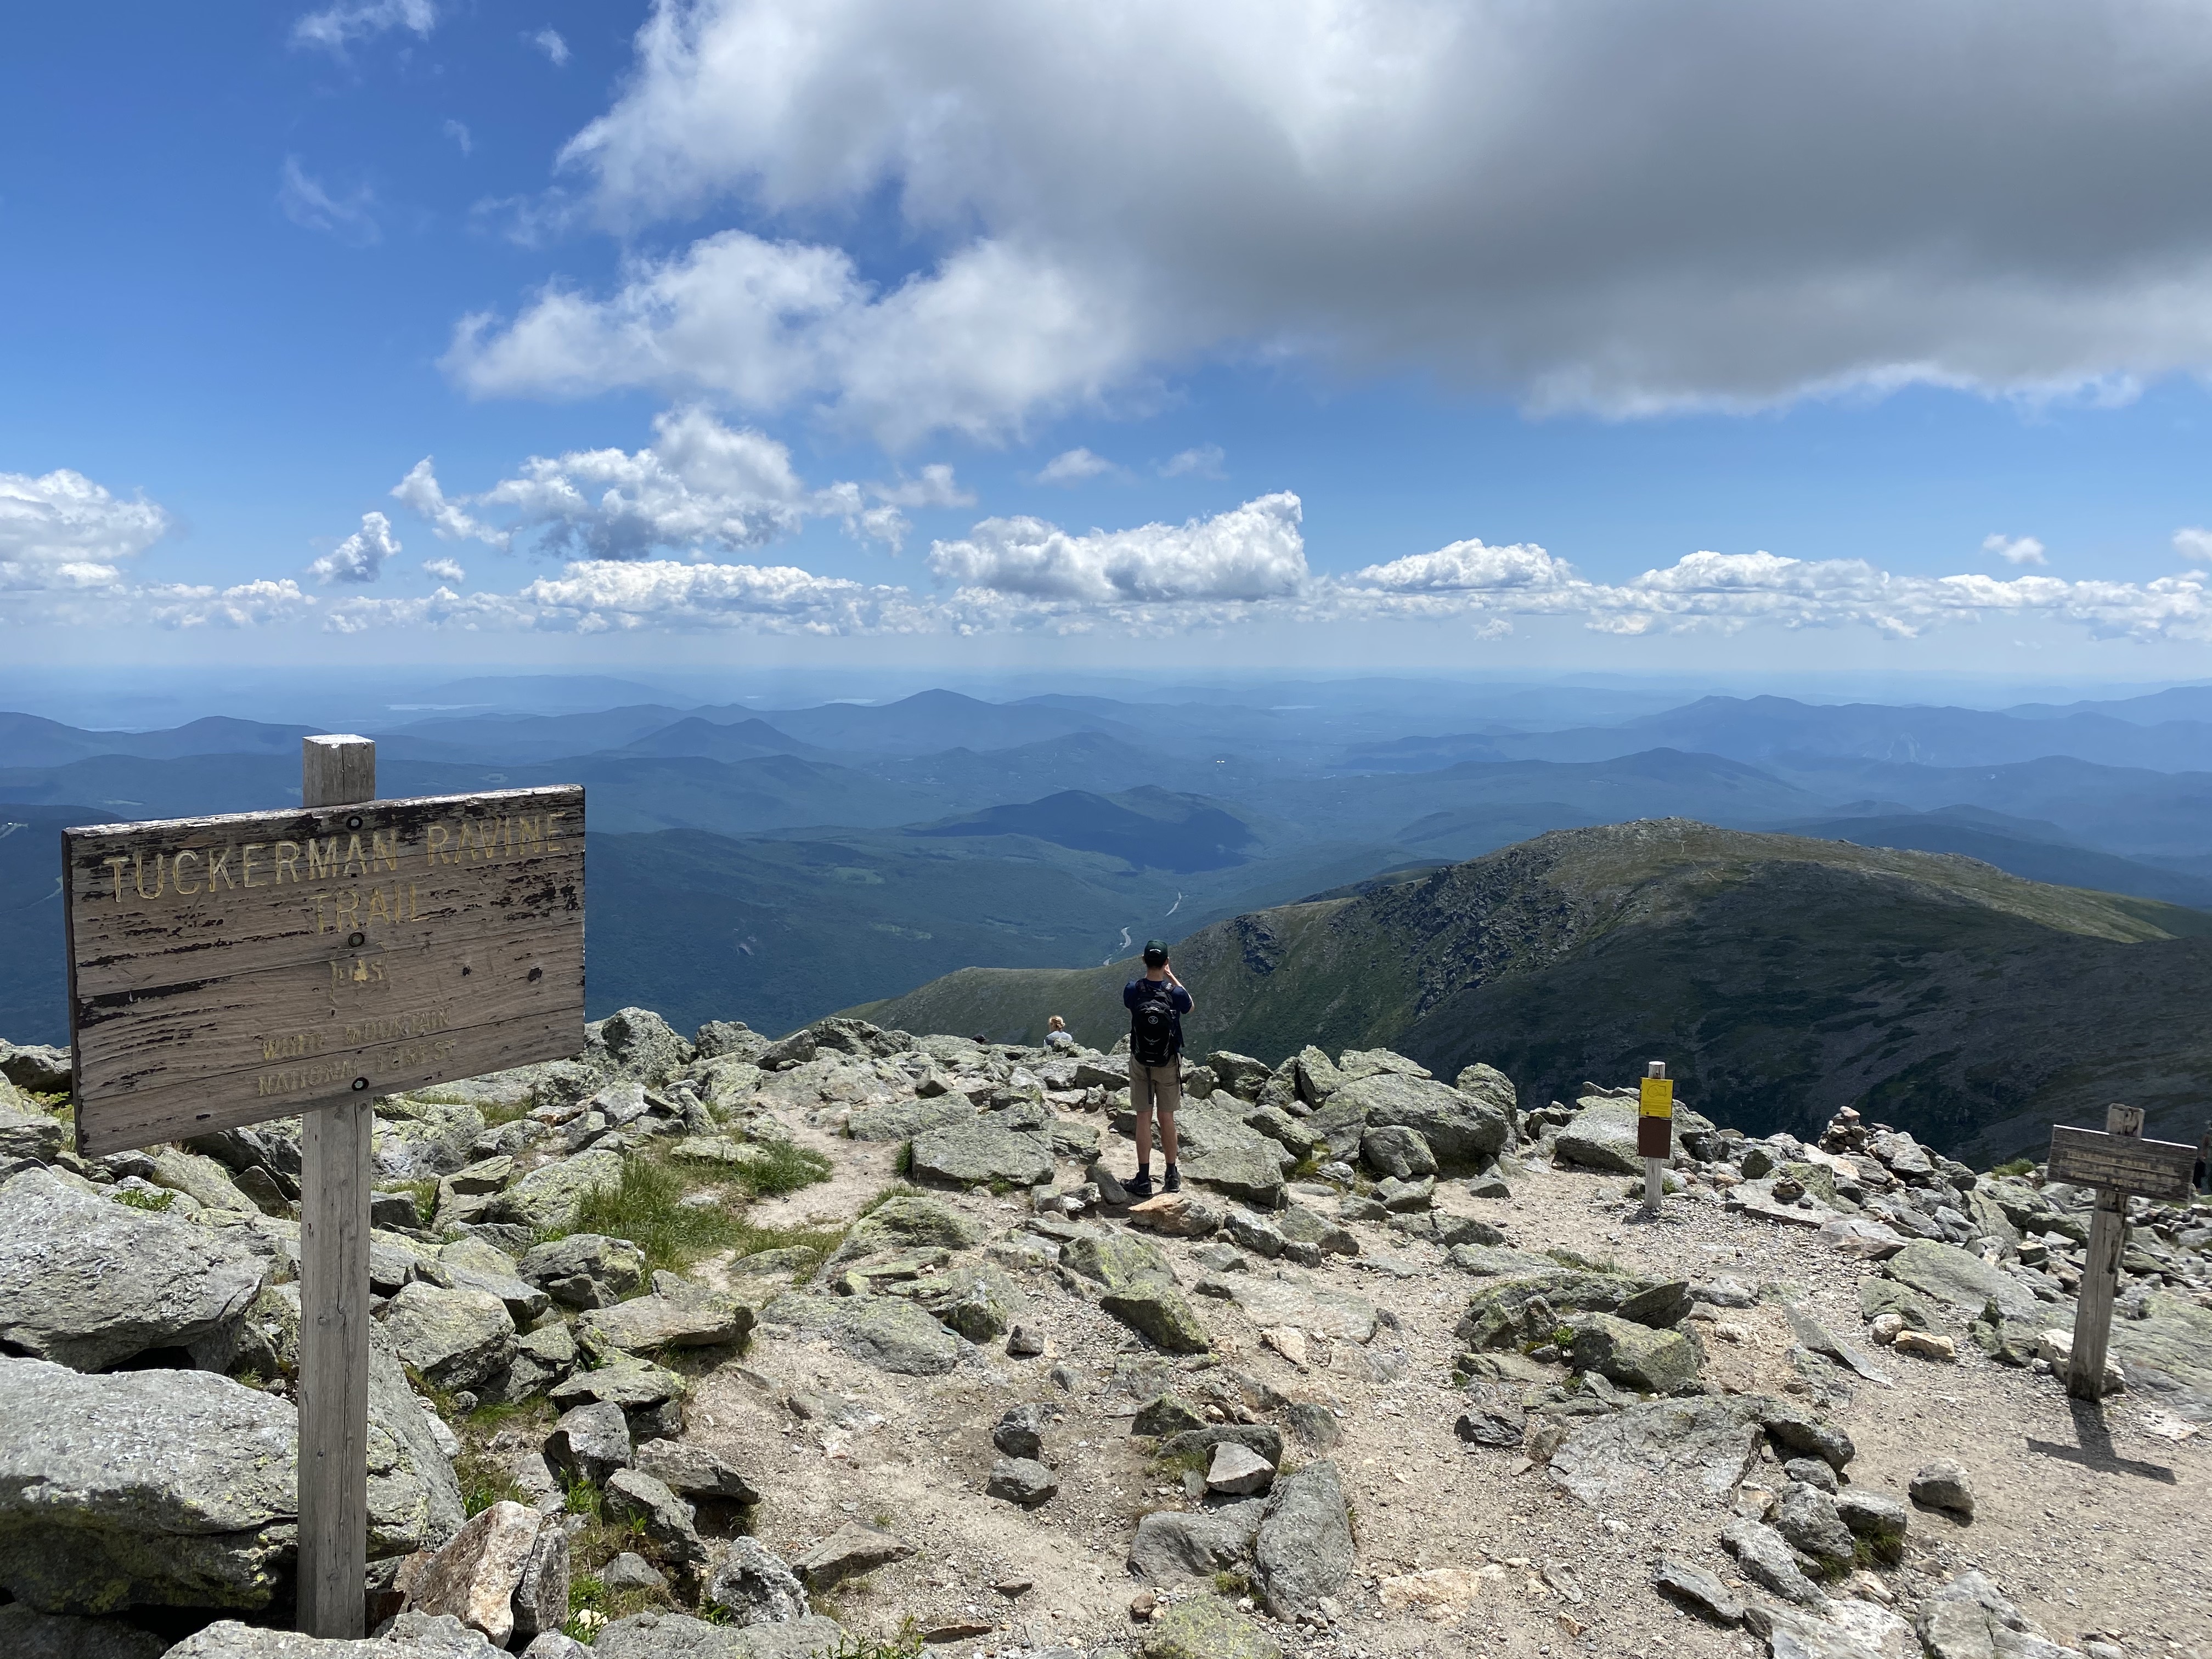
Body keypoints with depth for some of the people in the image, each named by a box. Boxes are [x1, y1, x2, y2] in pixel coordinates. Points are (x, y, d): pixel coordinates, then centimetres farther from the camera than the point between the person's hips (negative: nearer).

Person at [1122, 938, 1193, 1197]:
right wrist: (1172, 977, 13)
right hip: (1169, 1064, 0)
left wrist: (1156, 976, 18)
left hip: (1140, 1063, 0)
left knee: (1143, 1119, 5)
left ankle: (1144, 1181, 6)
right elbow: (1189, 1007, 8)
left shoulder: (1132, 990, -15)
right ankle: (1172, 1177, 20)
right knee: (1167, 1118, 11)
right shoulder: (1175, 993, -17)